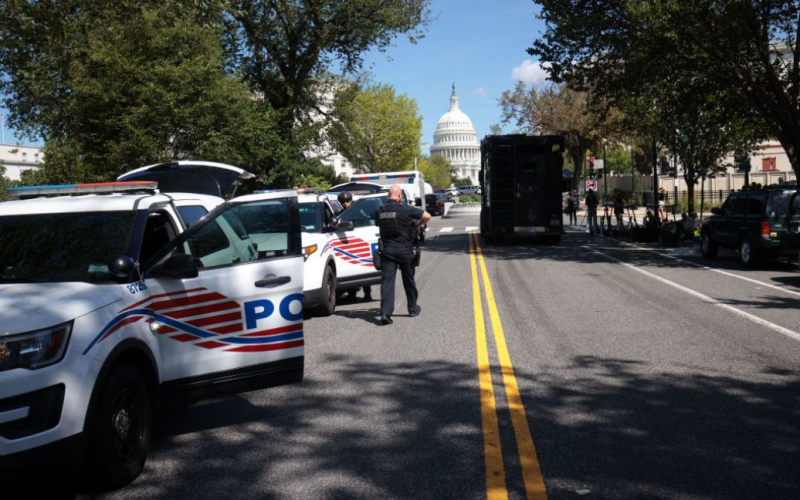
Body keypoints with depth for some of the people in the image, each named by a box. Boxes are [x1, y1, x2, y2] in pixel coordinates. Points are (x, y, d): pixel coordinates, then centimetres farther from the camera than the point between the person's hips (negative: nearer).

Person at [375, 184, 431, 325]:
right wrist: (417, 225, 12)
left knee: (387, 280, -3)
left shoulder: (380, 211, 1)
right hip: (404, 249, -2)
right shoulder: (405, 209, -9)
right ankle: (413, 309, 30)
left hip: (387, 250, 2)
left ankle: (385, 312, -17)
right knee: (409, 280, 15)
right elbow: (427, 216, -5)